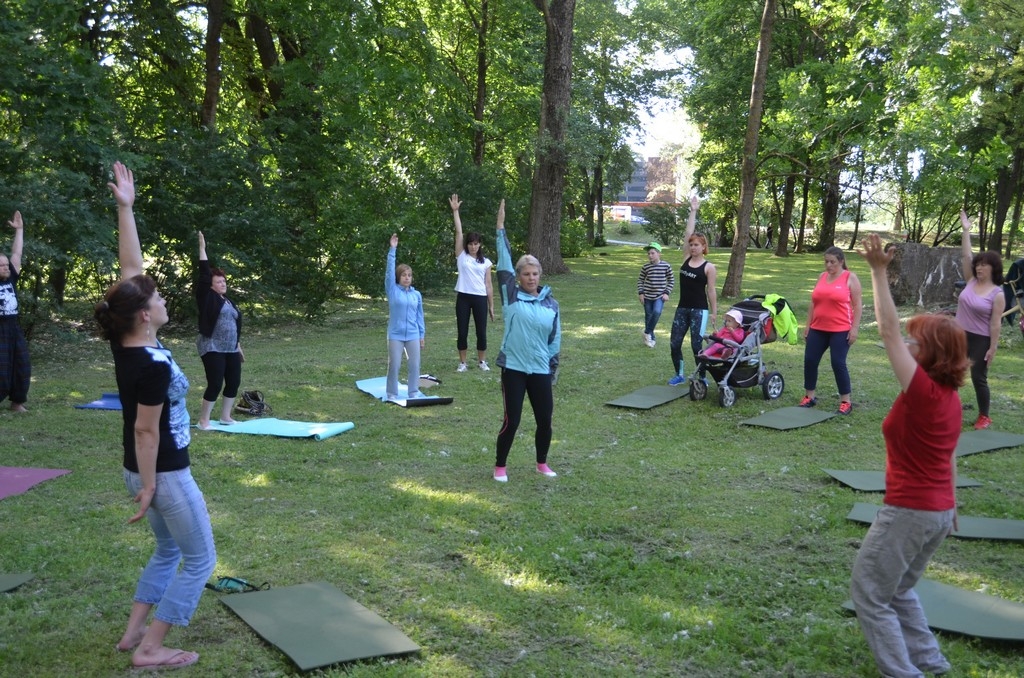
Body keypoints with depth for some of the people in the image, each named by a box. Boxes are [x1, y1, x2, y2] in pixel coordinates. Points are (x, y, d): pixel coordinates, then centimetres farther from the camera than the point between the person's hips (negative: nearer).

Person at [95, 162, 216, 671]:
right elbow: (145, 430, -22)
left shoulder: (124, 342, -4)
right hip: (164, 472, -9)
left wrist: (125, 207, 0)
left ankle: (134, 631, 27)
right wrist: (148, 488, -14)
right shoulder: (153, 365, -27)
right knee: (200, 559, 5)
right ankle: (150, 649, 9)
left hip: (144, 468, 9)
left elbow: (130, 267, 1)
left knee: (169, 551, 24)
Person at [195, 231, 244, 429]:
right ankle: (203, 420, 2)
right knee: (215, 384, -10)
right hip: (212, 348, -8)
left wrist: (239, 347, 22)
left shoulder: (228, 301, 16)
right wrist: (202, 247, -13)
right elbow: (204, 273, -12)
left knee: (234, 382, 9)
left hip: (231, 349, 8)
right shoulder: (208, 297, -4)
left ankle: (225, 417, 23)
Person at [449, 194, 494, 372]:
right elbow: (458, 232, -4)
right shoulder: (461, 256, 4)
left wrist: (491, 306, 7)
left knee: (481, 332, 6)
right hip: (463, 297, -1)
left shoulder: (486, 262, 7)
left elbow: (488, 285, 8)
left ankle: (481, 361, 22)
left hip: (480, 298, 1)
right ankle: (462, 362, 15)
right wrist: (455, 211, -10)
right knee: (462, 332, 3)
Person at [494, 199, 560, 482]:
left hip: (540, 371, 3)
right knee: (511, 421, 0)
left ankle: (542, 464, 32)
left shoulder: (550, 304, 5)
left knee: (545, 421, 9)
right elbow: (504, 262, -10)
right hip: (514, 368, -3)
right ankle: (500, 466, 20)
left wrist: (552, 370, 10)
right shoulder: (511, 296, -3)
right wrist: (501, 228, -14)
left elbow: (555, 339, 10)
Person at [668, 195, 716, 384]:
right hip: (682, 308, 5)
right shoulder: (687, 259, 7)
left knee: (696, 345, -6)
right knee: (674, 344, 3)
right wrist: (693, 211, 4)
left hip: (699, 310, -5)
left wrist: (715, 313, -4)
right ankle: (679, 374, 20)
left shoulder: (709, 267, -6)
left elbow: (711, 291, -4)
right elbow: (688, 233, 3)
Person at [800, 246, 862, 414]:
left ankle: (846, 402, 4)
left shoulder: (850, 278, -4)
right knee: (810, 360, 4)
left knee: (838, 363, -7)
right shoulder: (822, 277, 11)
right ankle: (809, 397, 17)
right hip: (818, 329, 6)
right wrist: (808, 326, 14)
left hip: (840, 331, -6)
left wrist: (854, 328, -12)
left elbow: (857, 306, -6)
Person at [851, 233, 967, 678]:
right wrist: (950, 504, 23)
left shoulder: (922, 391, -21)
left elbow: (888, 331, -24)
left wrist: (878, 271, -23)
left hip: (910, 511, -9)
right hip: (938, 510, 9)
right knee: (898, 591, 24)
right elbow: (948, 456, 13)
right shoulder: (949, 397, 4)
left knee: (869, 593, 6)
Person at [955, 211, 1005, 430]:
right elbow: (966, 256, -3)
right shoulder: (971, 282, 2)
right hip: (960, 336, 5)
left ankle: (984, 417, 17)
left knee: (979, 378, 2)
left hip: (981, 340, -5)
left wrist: (993, 348, -14)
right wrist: (966, 231, -5)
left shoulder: (997, 294, -12)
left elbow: (995, 323, -13)